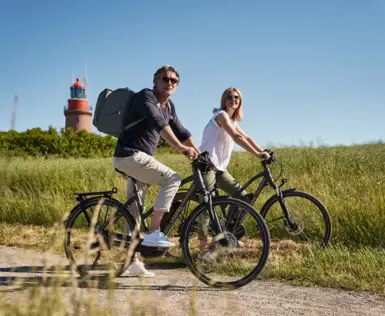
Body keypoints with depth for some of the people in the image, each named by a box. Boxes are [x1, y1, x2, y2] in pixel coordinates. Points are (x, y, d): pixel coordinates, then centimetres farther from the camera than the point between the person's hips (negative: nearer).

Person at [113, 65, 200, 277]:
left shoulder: (169, 106, 14)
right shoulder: (145, 97, -12)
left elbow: (181, 131, 17)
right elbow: (158, 123, -28)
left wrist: (199, 153, 6)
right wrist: (181, 148, -38)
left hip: (138, 158, 9)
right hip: (130, 155, -9)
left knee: (134, 210, 9)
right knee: (172, 179, -19)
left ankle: (132, 262, 15)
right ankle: (153, 233, -18)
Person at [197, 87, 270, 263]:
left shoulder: (232, 120, 19)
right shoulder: (221, 115, -10)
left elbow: (247, 138, 14)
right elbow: (237, 138, -21)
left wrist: (263, 152, 1)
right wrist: (257, 154, -24)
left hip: (219, 167, 9)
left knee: (244, 198, 3)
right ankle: (203, 249, -7)